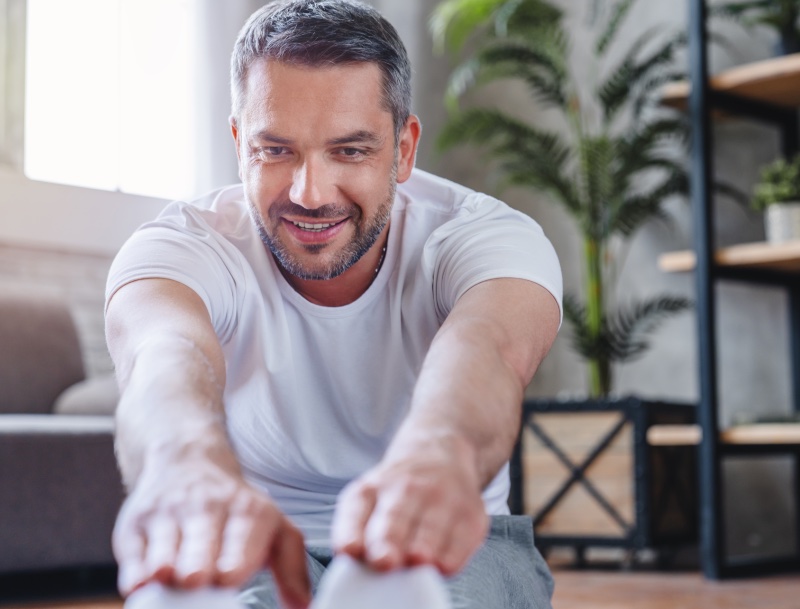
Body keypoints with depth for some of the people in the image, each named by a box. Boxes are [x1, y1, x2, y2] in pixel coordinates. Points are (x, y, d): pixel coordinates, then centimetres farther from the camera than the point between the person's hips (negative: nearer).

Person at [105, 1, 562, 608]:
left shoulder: (486, 236, -16)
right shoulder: (185, 245, -16)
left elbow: (486, 349, -42)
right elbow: (165, 351, -42)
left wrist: (434, 458, -67)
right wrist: (189, 463, -68)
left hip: (448, 540, 0)